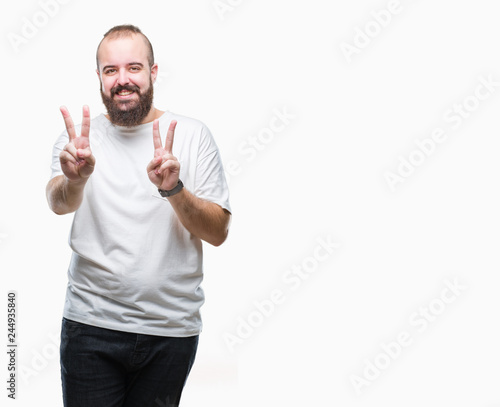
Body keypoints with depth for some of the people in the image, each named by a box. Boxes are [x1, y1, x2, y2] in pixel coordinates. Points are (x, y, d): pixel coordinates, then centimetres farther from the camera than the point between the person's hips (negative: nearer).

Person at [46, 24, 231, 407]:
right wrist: (73, 180, -39)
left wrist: (174, 190, -22)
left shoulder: (193, 135, 0)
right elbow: (59, 203, -16)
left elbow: (218, 232, -4)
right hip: (91, 323, 0)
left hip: (171, 330, 0)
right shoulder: (80, 136, 3)